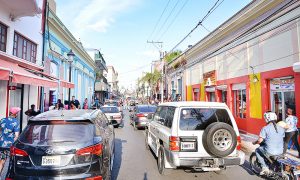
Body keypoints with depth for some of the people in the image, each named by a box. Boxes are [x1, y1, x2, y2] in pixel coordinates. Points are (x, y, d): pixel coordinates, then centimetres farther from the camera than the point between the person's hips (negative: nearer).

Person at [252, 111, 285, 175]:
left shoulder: (265, 128, -13)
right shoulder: (281, 128, 4)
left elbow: (260, 140, -13)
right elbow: (282, 138, 18)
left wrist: (254, 143, 8)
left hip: (270, 152, -6)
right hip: (280, 151, 6)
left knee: (257, 150, 20)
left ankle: (264, 167, 8)